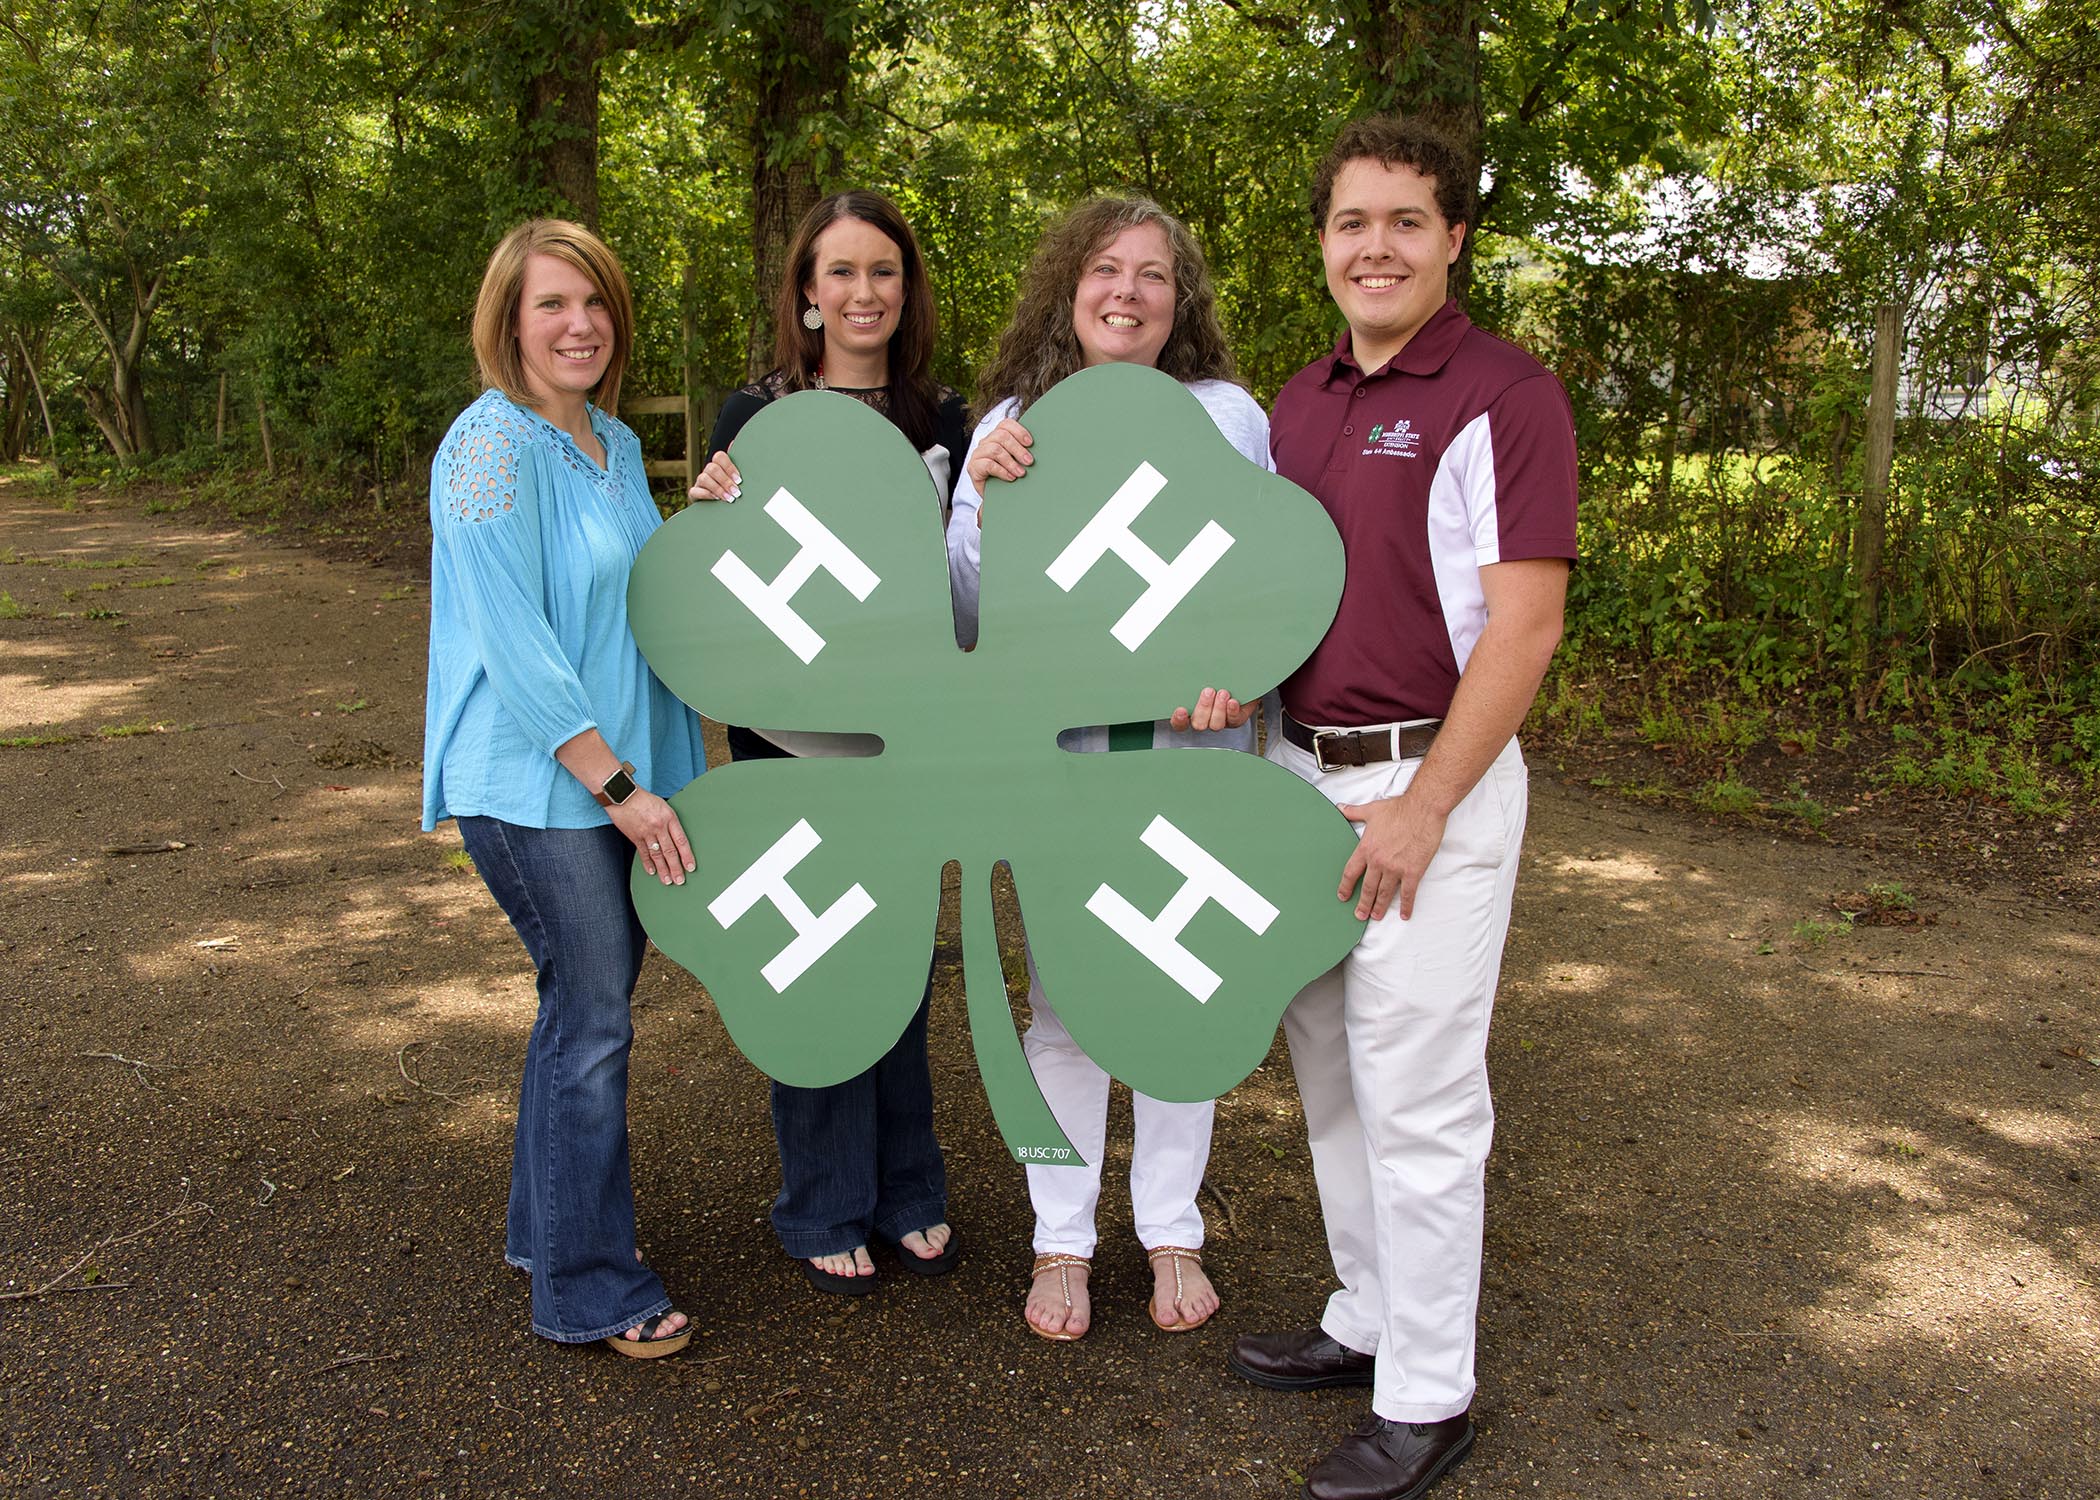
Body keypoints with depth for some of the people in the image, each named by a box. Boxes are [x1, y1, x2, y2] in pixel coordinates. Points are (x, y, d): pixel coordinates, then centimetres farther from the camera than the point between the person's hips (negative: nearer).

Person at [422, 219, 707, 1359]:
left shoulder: (616, 445, 12)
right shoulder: (491, 445, -14)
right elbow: (513, 641, -20)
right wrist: (619, 786, -20)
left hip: (617, 771, 8)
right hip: (534, 783, -8)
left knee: (587, 1005, 16)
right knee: (592, 1018, -3)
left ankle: (547, 1228, 34)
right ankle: (588, 1290, 11)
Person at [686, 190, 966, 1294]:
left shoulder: (943, 422, 5)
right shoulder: (755, 416, -2)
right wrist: (713, 513, -19)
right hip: (790, 731, -2)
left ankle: (907, 1191, 28)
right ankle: (826, 1211, 20)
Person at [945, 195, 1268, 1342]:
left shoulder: (1229, 417, 0)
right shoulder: (1011, 425, 2)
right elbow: (969, 618, 1)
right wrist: (984, 504, -16)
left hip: (1194, 756, 0)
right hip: (1057, 753, 0)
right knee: (1061, 1007, 7)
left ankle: (1172, 1232, 30)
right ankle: (1061, 1241, 25)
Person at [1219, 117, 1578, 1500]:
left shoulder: (1504, 396, -10)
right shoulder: (1301, 401, 13)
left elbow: (1525, 624, -16)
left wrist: (1421, 809, -18)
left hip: (1431, 780, -7)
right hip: (1303, 768, 8)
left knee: (1417, 1098, 0)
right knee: (1332, 1073, 16)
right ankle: (1368, 1321, 34)